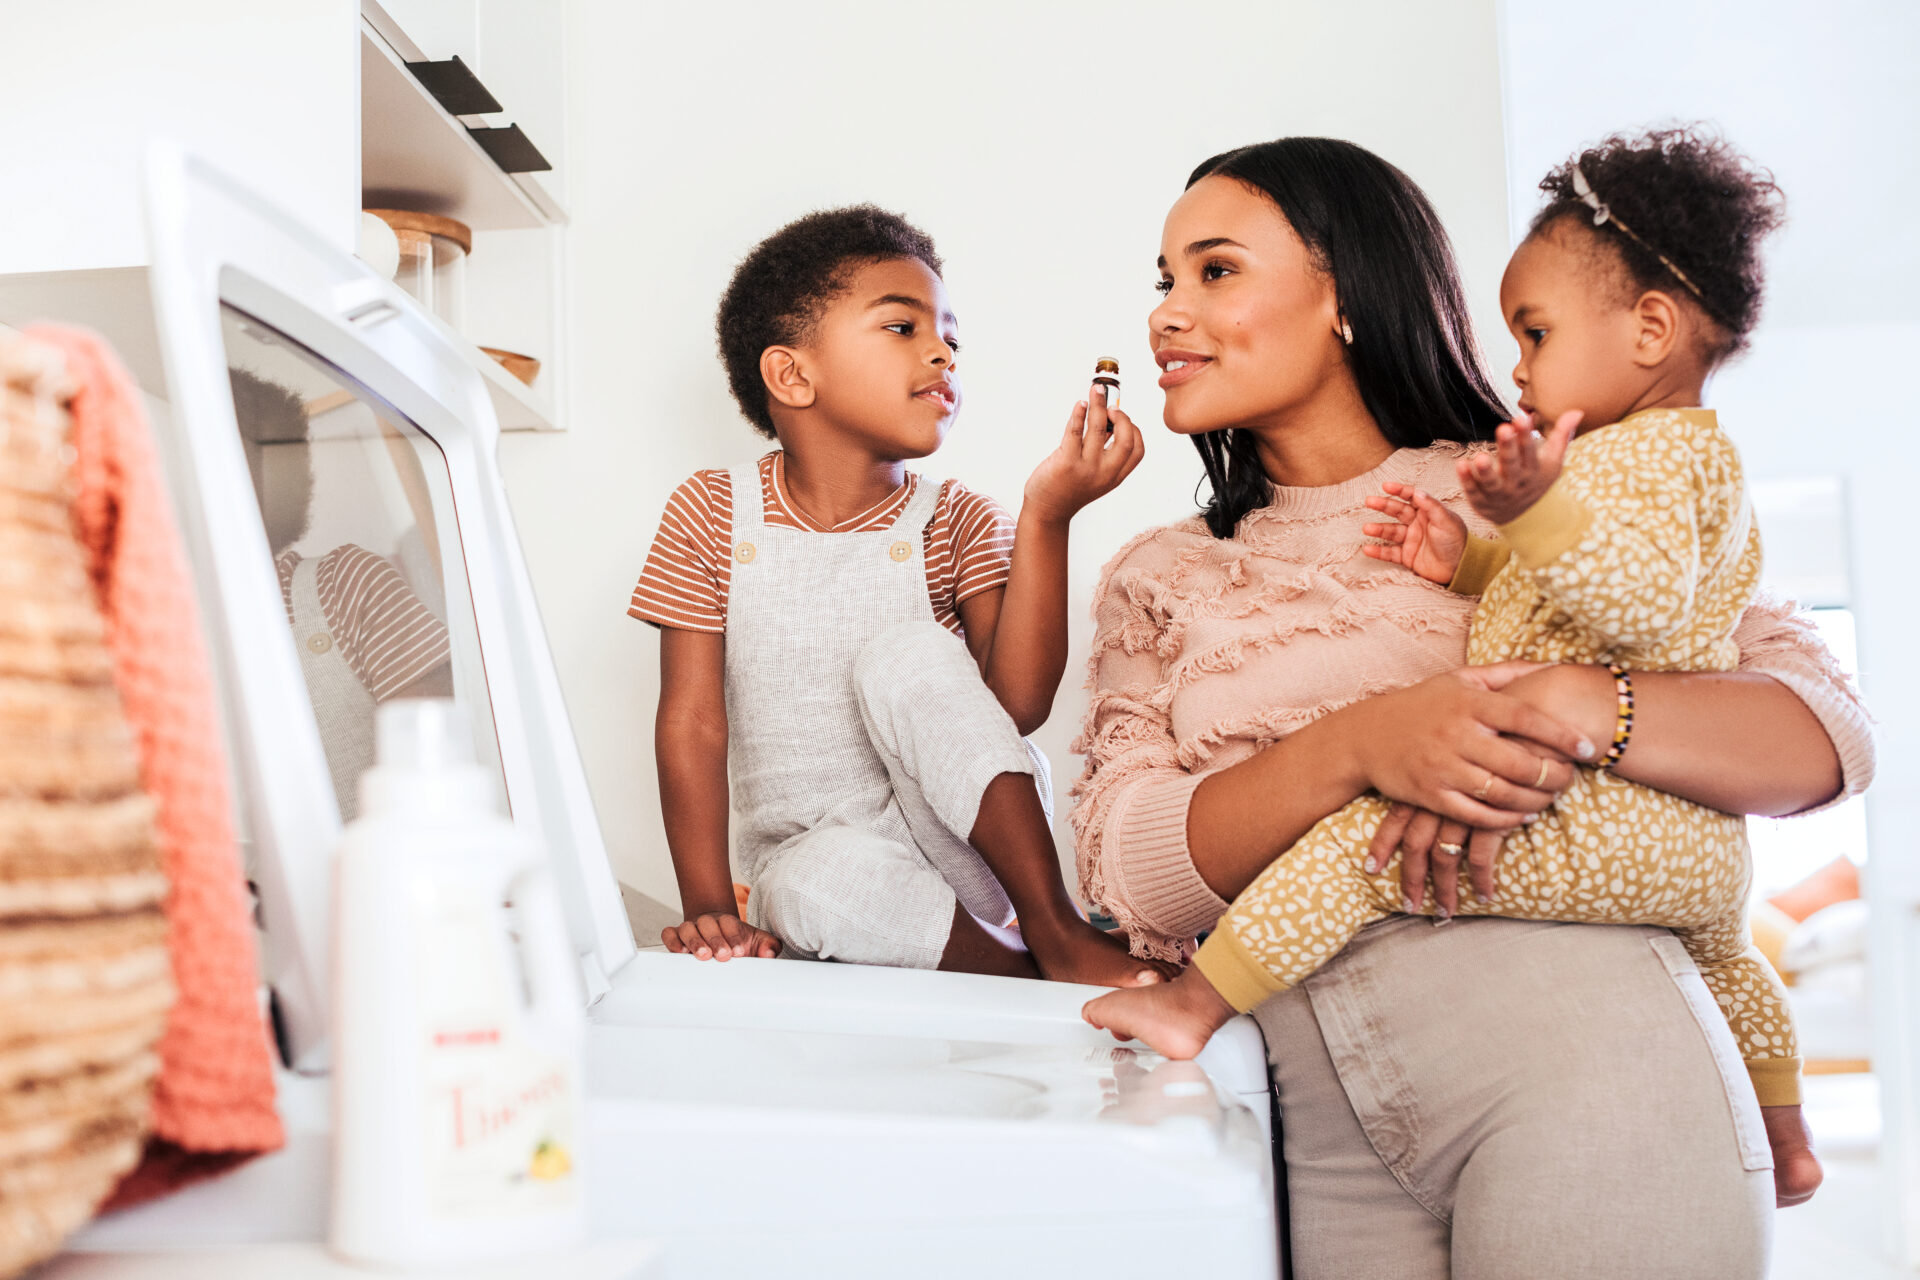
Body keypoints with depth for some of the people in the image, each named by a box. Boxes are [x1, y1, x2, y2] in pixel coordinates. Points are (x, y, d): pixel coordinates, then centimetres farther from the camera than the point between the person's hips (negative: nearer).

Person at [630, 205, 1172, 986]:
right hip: (806, 858, 0)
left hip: (962, 854, 1)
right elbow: (693, 724, -5)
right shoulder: (709, 517, -1)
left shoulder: (959, 524, -1)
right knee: (824, 881, -36)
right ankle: (1039, 977, -15)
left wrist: (1045, 517, -24)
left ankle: (1054, 924, -20)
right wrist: (708, 908, -14)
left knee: (906, 652, -26)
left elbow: (1019, 704, -16)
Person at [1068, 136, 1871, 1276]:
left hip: (1576, 1061, -2)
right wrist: (1358, 744, -18)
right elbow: (1125, 871, -2)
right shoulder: (1158, 582, 12)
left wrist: (1571, 710, -19)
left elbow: (1830, 733, -1)